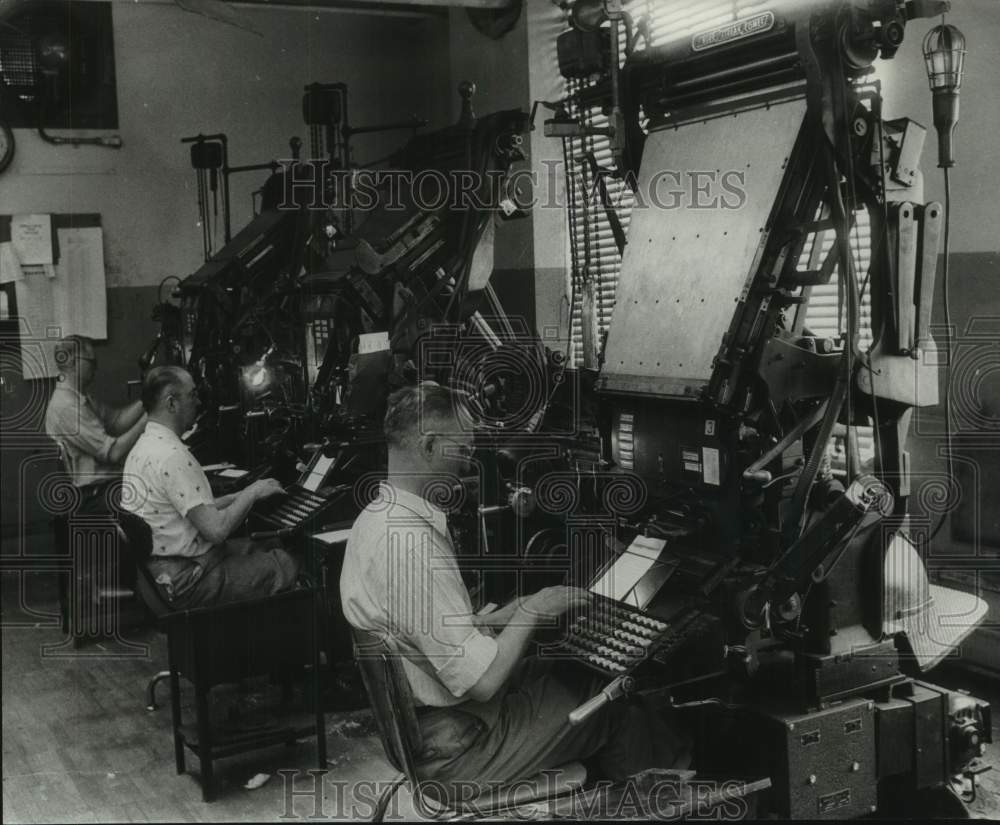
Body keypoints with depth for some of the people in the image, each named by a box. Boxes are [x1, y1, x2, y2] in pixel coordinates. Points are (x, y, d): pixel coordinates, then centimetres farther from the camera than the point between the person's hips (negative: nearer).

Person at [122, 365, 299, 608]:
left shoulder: (144, 445, 9)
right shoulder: (172, 456, -24)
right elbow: (215, 529, -26)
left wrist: (239, 496, 10)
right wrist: (252, 493, -11)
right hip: (183, 583, -11)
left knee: (272, 545, 16)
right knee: (286, 565, -8)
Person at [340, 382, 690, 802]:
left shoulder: (378, 516, 2)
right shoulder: (411, 544, -31)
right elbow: (480, 682, -29)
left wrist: (509, 614, 4)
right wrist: (531, 612, -15)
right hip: (451, 744, -9)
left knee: (586, 674, 15)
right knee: (613, 707, 7)